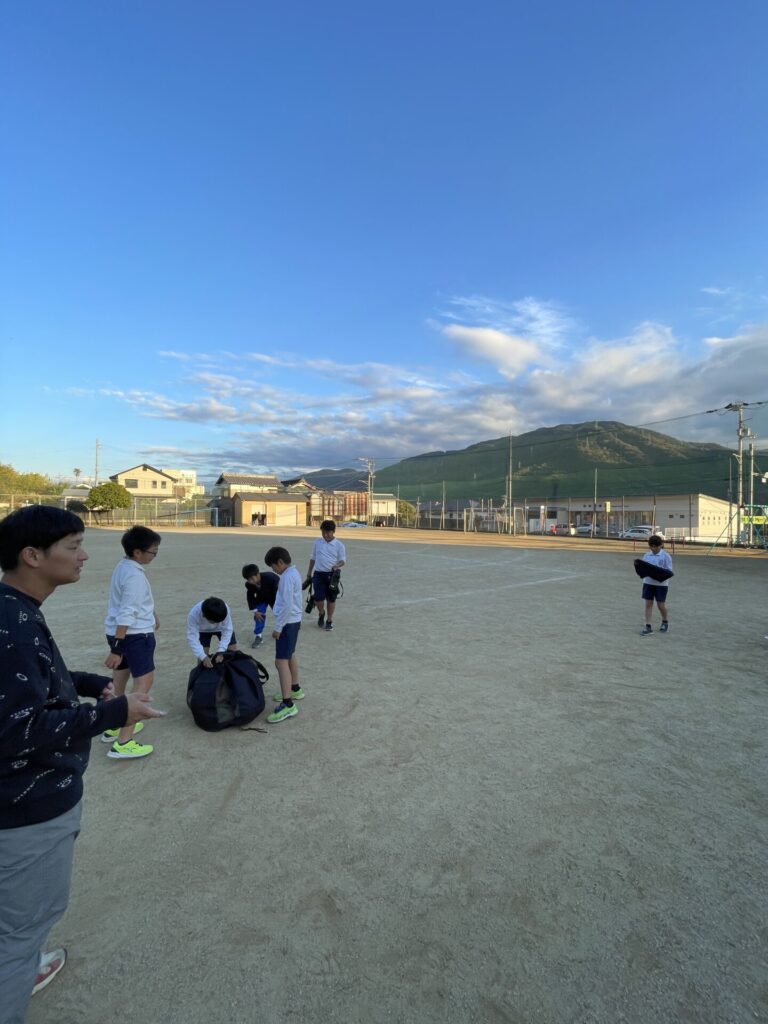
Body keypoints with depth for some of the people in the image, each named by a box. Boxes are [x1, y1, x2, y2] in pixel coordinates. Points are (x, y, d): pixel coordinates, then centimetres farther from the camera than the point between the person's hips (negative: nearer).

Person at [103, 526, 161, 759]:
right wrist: (116, 648, -26)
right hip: (135, 634, -10)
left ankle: (114, 726, 38)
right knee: (144, 681, -8)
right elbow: (126, 615, -26)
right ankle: (123, 743, -9)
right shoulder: (134, 576, -22)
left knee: (120, 676, 22)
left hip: (118, 633, 10)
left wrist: (152, 615, 38)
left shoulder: (123, 567, 9)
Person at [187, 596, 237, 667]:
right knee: (202, 655, -12)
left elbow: (227, 630, -32)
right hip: (203, 630, 0)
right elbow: (192, 638, -39)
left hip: (222, 628, 1)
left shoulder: (224, 609, -40)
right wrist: (203, 657, -47)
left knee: (233, 651, -2)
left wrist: (220, 651, -40)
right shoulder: (193, 615, -42)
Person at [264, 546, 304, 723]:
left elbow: (287, 606, -25)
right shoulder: (294, 573, 9)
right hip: (294, 620, 10)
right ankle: (295, 689, 38)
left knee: (281, 661, -11)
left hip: (288, 623, -10)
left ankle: (288, 705, -11)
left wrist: (278, 627, -19)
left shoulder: (287, 577, -22)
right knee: (290, 656, 23)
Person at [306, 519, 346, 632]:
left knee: (331, 599, 5)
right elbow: (313, 558, 14)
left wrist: (338, 565, -24)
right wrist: (309, 572, 15)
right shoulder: (317, 543, 5)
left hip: (332, 574, -1)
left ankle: (329, 621, 22)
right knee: (318, 598, -6)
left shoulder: (339, 545, -4)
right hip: (318, 574, 1)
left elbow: (343, 560, -2)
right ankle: (321, 613, 25)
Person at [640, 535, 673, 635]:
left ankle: (665, 621, 36)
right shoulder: (646, 555, 5)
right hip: (648, 582, 3)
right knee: (648, 604, 2)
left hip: (661, 584, -3)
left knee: (661, 605, 8)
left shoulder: (665, 556, -6)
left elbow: (669, 571, -8)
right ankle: (648, 626, 6)